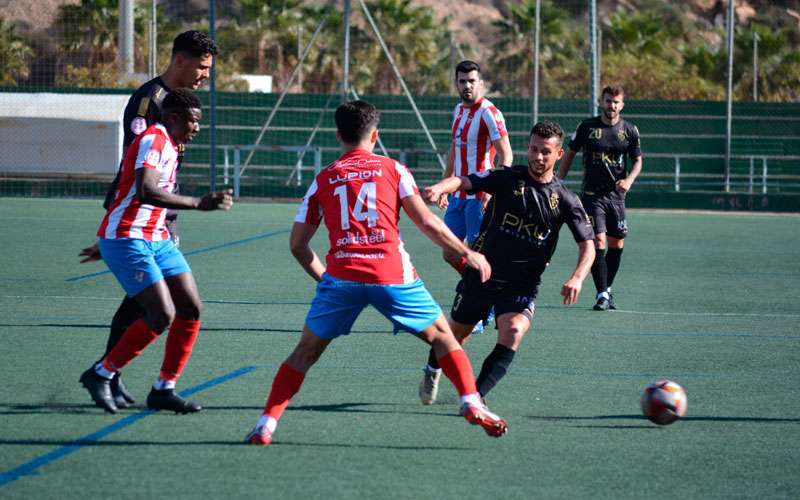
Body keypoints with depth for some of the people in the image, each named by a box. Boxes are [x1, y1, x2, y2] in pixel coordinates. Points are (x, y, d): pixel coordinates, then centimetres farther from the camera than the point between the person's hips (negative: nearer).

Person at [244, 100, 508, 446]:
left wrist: (324, 278, 28)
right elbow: (425, 221, 4)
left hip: (342, 275, 1)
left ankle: (266, 424, 3)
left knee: (306, 351, 13)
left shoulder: (323, 179, 16)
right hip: (392, 273, -1)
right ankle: (471, 404, 0)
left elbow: (297, 244, 17)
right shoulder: (392, 169, 11)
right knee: (441, 337, 15)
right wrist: (467, 253, 12)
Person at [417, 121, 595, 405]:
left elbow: (588, 245, -3)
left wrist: (577, 278, -23)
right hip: (481, 273, 0)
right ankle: (432, 373, 47)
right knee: (456, 333, 15)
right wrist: (439, 188, -43)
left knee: (513, 332, -26)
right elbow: (465, 181, -20)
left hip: (522, 284, 0)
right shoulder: (507, 179, -6)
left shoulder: (565, 200, -4)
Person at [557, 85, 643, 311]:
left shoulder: (630, 130, 4)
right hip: (592, 195, -3)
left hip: (616, 195, 3)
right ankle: (602, 295, -9)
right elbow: (569, 154, 8)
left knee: (616, 245, 7)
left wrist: (629, 180, -9)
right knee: (598, 243, -12)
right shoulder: (587, 127, -1)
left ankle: (607, 289, 24)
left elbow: (637, 161, 11)